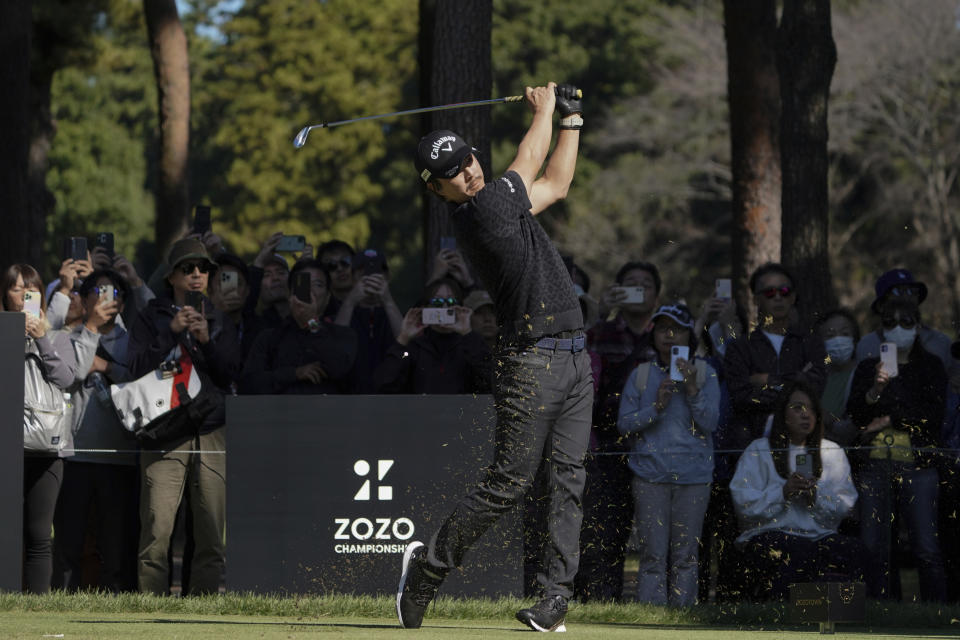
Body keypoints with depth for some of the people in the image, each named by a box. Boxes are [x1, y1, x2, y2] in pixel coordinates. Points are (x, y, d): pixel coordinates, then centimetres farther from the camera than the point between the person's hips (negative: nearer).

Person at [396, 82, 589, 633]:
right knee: (510, 481, -7)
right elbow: (529, 165, 1)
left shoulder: (500, 206, 15)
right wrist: (545, 109, 18)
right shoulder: (477, 213, -11)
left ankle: (557, 594, -4)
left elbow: (555, 184, 30)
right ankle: (430, 563, 9)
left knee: (569, 478, -1)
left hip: (575, 359, 8)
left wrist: (572, 118, 29)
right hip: (532, 362, -8)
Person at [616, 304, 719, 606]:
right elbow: (624, 424, 3)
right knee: (653, 554, -4)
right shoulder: (641, 375, 7)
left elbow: (709, 422, -3)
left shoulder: (704, 374, 5)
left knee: (685, 555, 0)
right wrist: (656, 406, -12)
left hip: (693, 476, 0)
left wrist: (692, 389, -15)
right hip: (650, 475, 0)